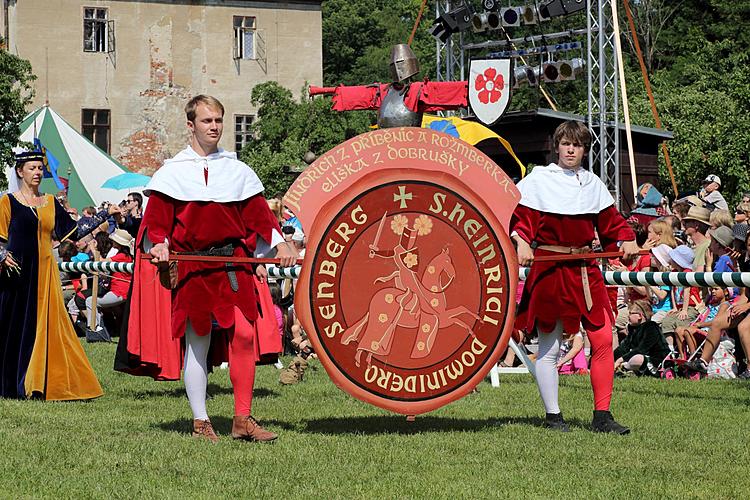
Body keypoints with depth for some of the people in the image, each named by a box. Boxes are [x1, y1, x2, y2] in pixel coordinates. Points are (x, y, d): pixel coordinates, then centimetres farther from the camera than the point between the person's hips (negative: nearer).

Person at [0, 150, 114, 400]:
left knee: (45, 327, -1)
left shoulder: (50, 203, 14)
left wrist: (102, 216, 3)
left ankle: (37, 384, 2)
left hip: (44, 271, 4)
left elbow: (73, 230, 11)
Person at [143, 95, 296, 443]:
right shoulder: (173, 172, 4)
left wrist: (279, 245, 1)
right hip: (191, 267, -2)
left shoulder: (238, 171, 12)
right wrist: (158, 244, -17)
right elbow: (156, 218, 2)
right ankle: (200, 422, 10)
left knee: (244, 334, -10)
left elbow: (258, 215, 13)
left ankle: (242, 420, -3)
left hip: (233, 264, 2)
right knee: (197, 341, 2)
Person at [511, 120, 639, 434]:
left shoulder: (592, 183, 12)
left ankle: (602, 416, 3)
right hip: (549, 269, -4)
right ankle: (552, 415, 13)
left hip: (585, 270, 4)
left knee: (603, 339, -3)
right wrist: (521, 242, -23)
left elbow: (609, 220, 19)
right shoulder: (539, 180, -1)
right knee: (549, 346, 2)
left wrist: (626, 240, 1)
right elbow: (519, 216, -5)